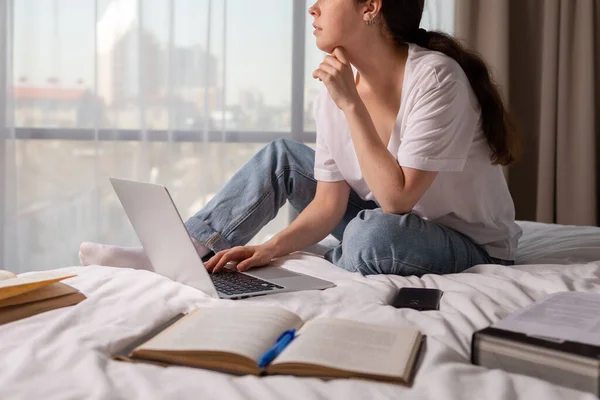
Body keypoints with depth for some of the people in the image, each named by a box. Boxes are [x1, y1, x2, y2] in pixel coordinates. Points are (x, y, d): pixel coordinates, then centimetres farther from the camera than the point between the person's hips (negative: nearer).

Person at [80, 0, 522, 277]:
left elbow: (396, 198, -31)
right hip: (388, 221, 6)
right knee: (281, 156, 0)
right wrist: (270, 248, -21)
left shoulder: (435, 77, -26)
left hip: (470, 243, -6)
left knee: (373, 233, -38)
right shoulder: (337, 85, -7)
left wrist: (350, 103, -31)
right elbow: (329, 203, -6)